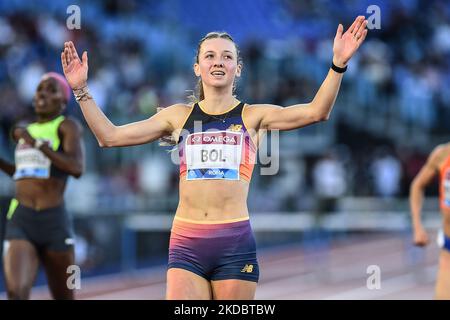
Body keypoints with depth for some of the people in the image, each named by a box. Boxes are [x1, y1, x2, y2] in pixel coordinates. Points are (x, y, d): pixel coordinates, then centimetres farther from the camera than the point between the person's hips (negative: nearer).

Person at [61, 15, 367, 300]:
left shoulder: (253, 116, 8)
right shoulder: (179, 116, 13)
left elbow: (316, 112, -6)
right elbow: (110, 136, 14)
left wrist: (338, 64, -18)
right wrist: (82, 90, 7)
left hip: (235, 243, -1)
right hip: (186, 243, 1)